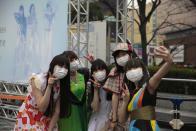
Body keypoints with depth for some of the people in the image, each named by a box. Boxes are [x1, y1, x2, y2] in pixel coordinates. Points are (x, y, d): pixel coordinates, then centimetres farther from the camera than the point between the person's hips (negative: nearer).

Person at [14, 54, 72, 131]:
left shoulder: (61, 85, -11)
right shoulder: (37, 80, -23)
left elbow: (57, 112, -8)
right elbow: (42, 108, -29)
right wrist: (49, 86, -35)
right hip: (29, 118, -4)